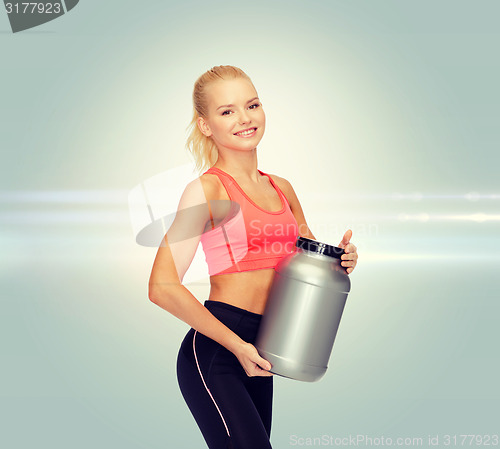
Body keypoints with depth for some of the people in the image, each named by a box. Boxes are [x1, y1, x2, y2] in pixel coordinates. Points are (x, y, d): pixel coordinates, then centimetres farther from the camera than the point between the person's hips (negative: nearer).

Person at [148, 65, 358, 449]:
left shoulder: (281, 188, 11)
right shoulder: (207, 190, -9)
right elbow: (163, 287, -16)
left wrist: (340, 259, 0)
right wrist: (237, 345, -16)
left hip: (254, 356, 7)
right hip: (213, 354, -6)